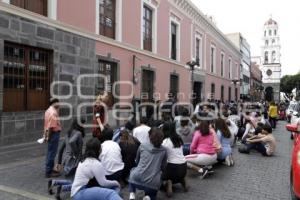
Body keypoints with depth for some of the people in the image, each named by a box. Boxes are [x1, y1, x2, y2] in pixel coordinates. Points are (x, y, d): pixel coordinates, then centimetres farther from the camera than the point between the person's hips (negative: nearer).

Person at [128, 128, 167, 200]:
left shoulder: (142, 146, 7)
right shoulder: (163, 151, 6)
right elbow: (163, 168, 15)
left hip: (137, 179, -1)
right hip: (152, 184, 1)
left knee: (132, 171, 35)